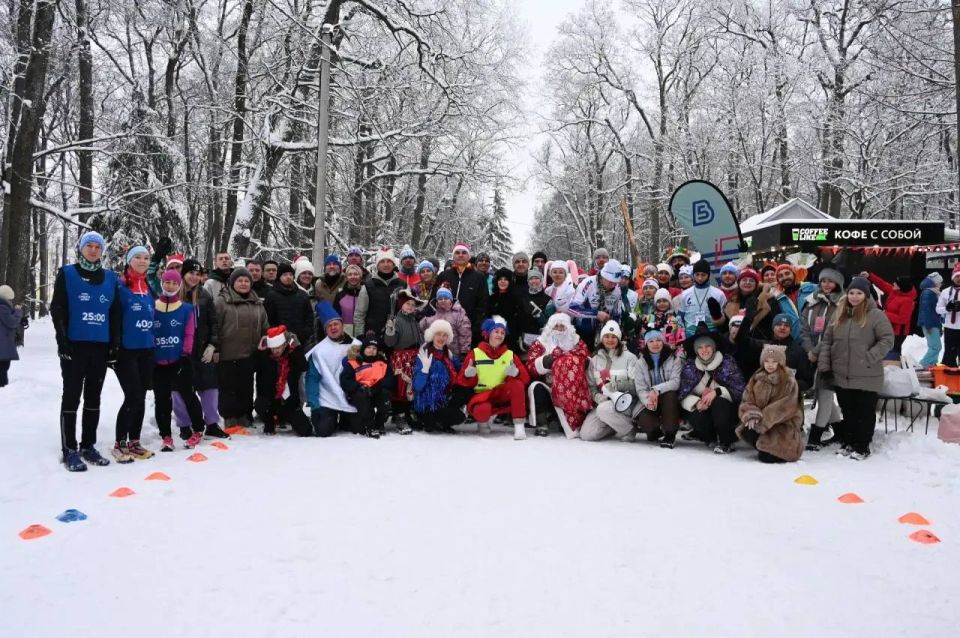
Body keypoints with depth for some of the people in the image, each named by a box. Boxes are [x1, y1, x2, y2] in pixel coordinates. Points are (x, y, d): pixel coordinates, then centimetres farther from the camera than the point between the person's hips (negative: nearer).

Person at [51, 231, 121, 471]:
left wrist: (115, 342, 6)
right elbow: (57, 309, -4)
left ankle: (88, 446, 19)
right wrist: (62, 340, -13)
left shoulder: (110, 278, 10)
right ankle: (70, 451, 2)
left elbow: (116, 313, 12)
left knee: (94, 398, 10)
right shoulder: (67, 274, 0)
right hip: (74, 345, -4)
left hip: (101, 347, 4)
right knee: (72, 397, -1)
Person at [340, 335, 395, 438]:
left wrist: (377, 387, -18)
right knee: (362, 395, -35)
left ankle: (380, 424, -11)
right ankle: (368, 427, -23)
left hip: (377, 394, 2)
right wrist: (360, 387, -22)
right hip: (358, 395, -2)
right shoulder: (352, 363, 4)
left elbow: (390, 378, -1)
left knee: (385, 393, -28)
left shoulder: (382, 362, 13)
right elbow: (345, 381, -6)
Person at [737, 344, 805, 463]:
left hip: (783, 423, -5)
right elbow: (747, 400, 0)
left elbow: (783, 407, -17)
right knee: (746, 432, -24)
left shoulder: (789, 381, -9)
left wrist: (762, 419, -23)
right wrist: (751, 416, -21)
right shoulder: (756, 379, 6)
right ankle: (764, 448, 5)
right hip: (759, 422, 5)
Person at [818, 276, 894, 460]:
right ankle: (849, 443, 28)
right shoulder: (839, 314, 8)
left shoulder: (876, 315, -7)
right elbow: (827, 341, 10)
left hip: (866, 377, -5)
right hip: (841, 375, 5)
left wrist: (869, 358, -17)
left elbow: (887, 340, -10)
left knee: (865, 412, 5)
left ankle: (862, 447, 15)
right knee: (848, 412, 16)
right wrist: (824, 366, 3)